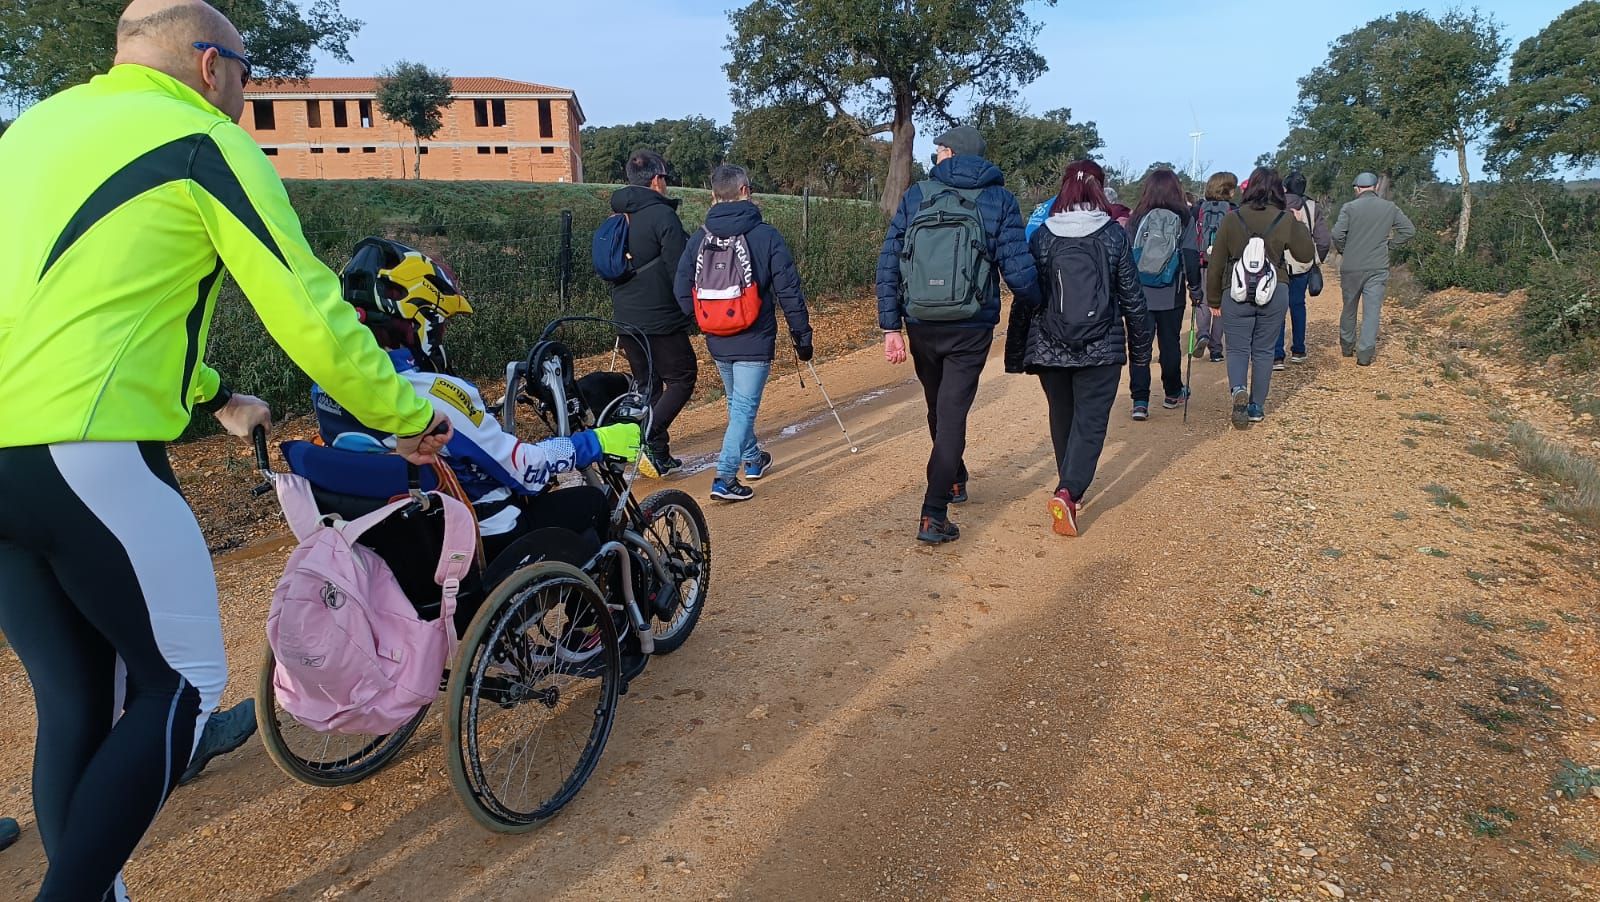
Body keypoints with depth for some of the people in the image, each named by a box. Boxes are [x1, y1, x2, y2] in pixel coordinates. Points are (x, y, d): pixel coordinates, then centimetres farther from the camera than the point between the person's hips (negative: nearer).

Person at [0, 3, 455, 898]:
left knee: (79, 703, 15)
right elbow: (313, 315, -6)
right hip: (80, 453, -8)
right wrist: (409, 416, 6)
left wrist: (217, 398, 36)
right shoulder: (208, 146, -2)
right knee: (182, 686, 5)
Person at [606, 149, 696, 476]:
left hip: (626, 319, 7)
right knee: (682, 378, 2)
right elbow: (680, 270, -16)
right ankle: (648, 437, -14)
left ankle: (658, 455, 16)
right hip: (660, 320, -7)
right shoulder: (662, 215, -13)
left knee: (648, 384, 14)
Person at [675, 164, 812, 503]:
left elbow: (681, 289, 3)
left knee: (736, 403, 22)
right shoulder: (766, 236, -11)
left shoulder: (699, 239, 0)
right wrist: (802, 334, -2)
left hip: (717, 341, 5)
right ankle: (725, 478, -7)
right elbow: (789, 291, -11)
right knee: (744, 407, 0)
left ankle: (752, 459, 39)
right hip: (755, 341, -5)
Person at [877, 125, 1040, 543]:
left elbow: (889, 264, -4)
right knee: (952, 413, 1)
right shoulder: (999, 200, -2)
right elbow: (1018, 271, -9)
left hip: (921, 326, 2)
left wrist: (891, 326, -3)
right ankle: (933, 516, -5)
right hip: (971, 329, -2)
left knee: (939, 409, 21)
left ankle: (954, 481, 43)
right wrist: (1038, 306, 10)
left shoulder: (916, 196, 2)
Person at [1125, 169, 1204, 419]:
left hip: (1138, 294, 0)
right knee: (1170, 343, 14)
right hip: (1171, 295, 0)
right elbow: (1191, 257, -3)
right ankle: (1172, 393, 30)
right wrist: (1195, 288, 6)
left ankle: (1140, 401, -6)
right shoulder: (1183, 218, -2)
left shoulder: (1136, 219, 0)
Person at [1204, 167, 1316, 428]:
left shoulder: (1232, 218, -2)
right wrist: (1300, 225, 21)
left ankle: (1238, 389, -20)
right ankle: (1256, 407, 17)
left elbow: (1216, 263, 1)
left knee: (1237, 348, 8)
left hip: (1236, 294, -1)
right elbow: (1306, 253, 9)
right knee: (1263, 351, 12)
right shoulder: (1285, 220, -3)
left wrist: (1214, 299, 11)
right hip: (1274, 294, 1)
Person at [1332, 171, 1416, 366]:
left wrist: (1343, 251, 3)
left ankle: (1347, 346, 28)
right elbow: (1409, 230, 1)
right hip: (1378, 268, 0)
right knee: (1372, 310, 0)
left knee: (1349, 308, 15)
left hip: (1351, 267, 0)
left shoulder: (1349, 208, -5)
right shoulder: (1390, 208, 3)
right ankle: (1365, 354, -6)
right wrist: (1389, 245, 10)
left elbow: (1337, 234, -15)